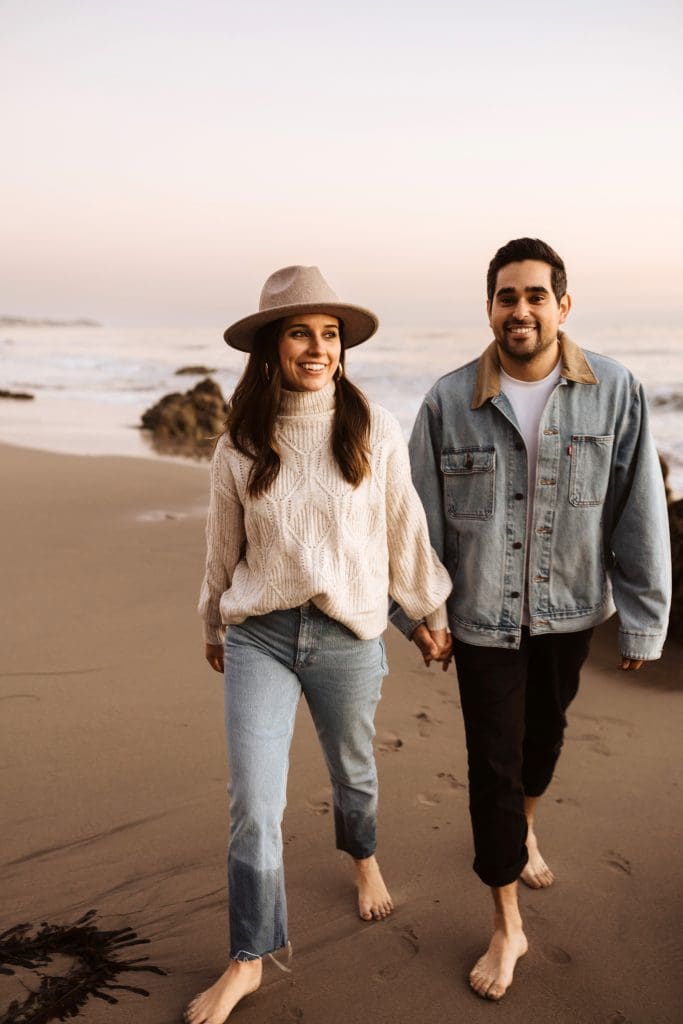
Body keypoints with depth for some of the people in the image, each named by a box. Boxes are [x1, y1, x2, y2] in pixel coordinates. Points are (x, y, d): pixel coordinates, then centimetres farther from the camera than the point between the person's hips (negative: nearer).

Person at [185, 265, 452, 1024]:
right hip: (260, 636, 0)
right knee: (253, 806, 0)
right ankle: (248, 960, 19)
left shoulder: (374, 431, -8)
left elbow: (405, 530, 2)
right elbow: (223, 545, 8)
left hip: (348, 638, 0)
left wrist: (431, 608, 11)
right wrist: (213, 624, 18)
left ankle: (364, 858, 55)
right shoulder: (240, 442, -4)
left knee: (352, 770, 21)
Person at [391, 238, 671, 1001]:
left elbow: (640, 510, -6)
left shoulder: (614, 392, -10)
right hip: (482, 614, -1)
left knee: (545, 732, 22)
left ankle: (524, 829, 56)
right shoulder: (449, 401, -10)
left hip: (570, 609, 2)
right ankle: (507, 927, 23)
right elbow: (420, 511, -2)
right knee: (493, 763, 4)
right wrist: (415, 605, 2)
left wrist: (643, 618, -4)